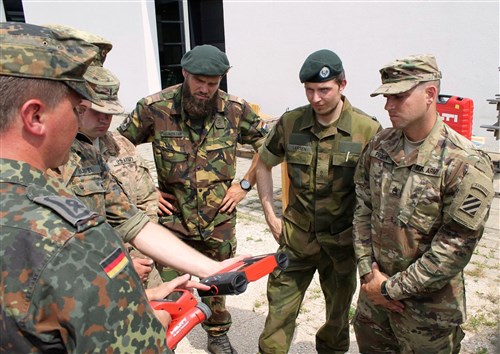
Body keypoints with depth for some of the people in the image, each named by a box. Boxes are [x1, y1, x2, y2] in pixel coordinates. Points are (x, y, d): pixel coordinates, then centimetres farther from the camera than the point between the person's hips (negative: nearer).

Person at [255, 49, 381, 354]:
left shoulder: (368, 130, -13)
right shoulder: (290, 123, -6)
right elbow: (264, 166, 8)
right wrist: (271, 216, 4)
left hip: (342, 241, -1)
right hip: (296, 238, 1)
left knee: (338, 316, 21)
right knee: (279, 313, 8)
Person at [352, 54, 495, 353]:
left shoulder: (466, 164, -20)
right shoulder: (378, 146, -3)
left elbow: (456, 249, -20)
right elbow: (363, 212, 1)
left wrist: (392, 288, -16)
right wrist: (368, 273, -6)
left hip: (429, 304, -5)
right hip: (374, 291, 5)